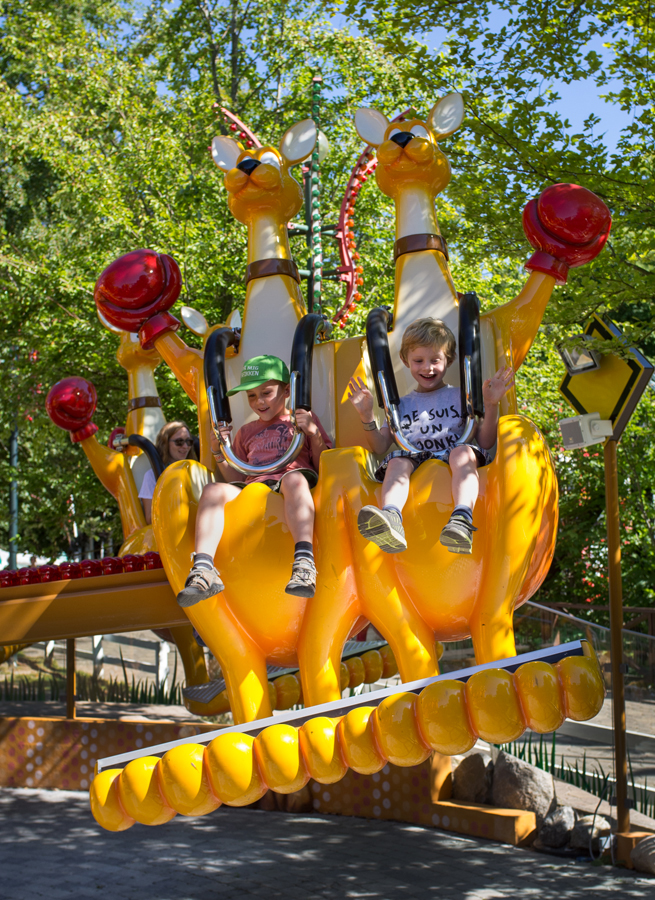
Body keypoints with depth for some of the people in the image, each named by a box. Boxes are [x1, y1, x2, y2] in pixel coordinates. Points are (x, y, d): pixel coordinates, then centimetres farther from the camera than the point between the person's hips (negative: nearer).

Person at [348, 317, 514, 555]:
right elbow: (380, 447, 16)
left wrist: (491, 406, -3)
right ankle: (391, 519, -62)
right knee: (397, 460, -32)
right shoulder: (401, 405, 28)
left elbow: (485, 443, 11)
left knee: (464, 452, -35)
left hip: (453, 463, -1)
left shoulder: (461, 396, 23)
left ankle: (462, 520, -62)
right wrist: (367, 416, 2)